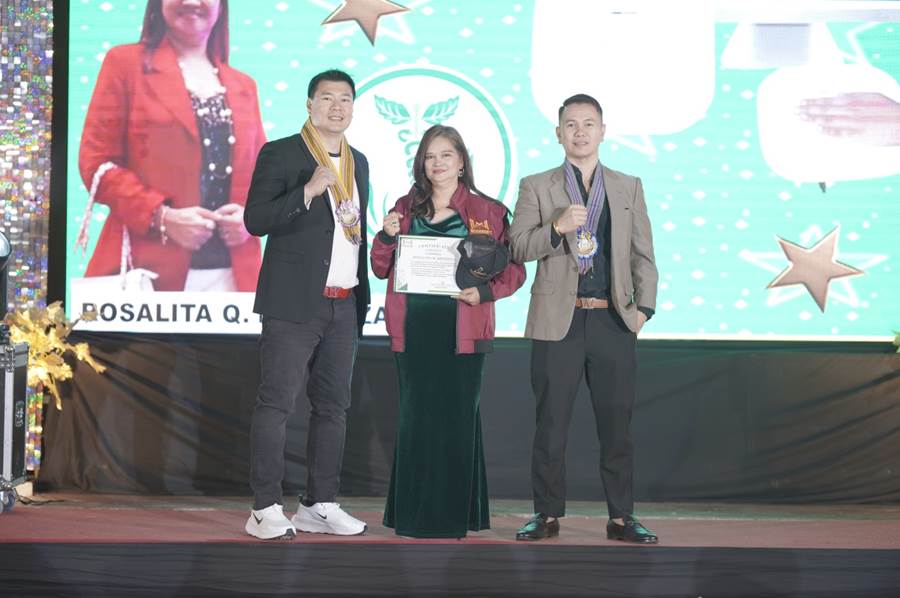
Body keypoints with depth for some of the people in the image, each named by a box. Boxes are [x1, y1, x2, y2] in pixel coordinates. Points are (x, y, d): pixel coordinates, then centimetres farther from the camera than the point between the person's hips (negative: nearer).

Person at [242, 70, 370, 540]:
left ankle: (320, 505, 16)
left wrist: (362, 297, 16)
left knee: (333, 407, 9)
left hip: (344, 306, 7)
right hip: (294, 303, -7)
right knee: (277, 403, -7)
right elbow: (256, 220, -12)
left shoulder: (358, 163, 16)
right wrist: (309, 190, -22)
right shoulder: (280, 154, -3)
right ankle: (265, 509, -4)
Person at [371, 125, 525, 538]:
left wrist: (484, 292, -15)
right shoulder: (406, 208, 12)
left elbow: (513, 269, 2)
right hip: (414, 328, 3)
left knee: (456, 416, 0)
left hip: (461, 329, -3)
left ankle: (454, 513, 9)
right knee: (415, 417, 5)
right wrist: (387, 236, -5)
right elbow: (381, 268, 14)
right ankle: (414, 513, 12)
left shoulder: (488, 212, 3)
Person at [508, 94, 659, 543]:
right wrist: (557, 227, -18)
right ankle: (547, 514, 13)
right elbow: (518, 247, -2)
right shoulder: (536, 187, 7)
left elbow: (643, 254, 12)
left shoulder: (629, 187, 13)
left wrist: (644, 306, 1)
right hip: (558, 321, -1)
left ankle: (621, 517, 12)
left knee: (616, 422, 4)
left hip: (614, 321, 2)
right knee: (551, 423, 3)